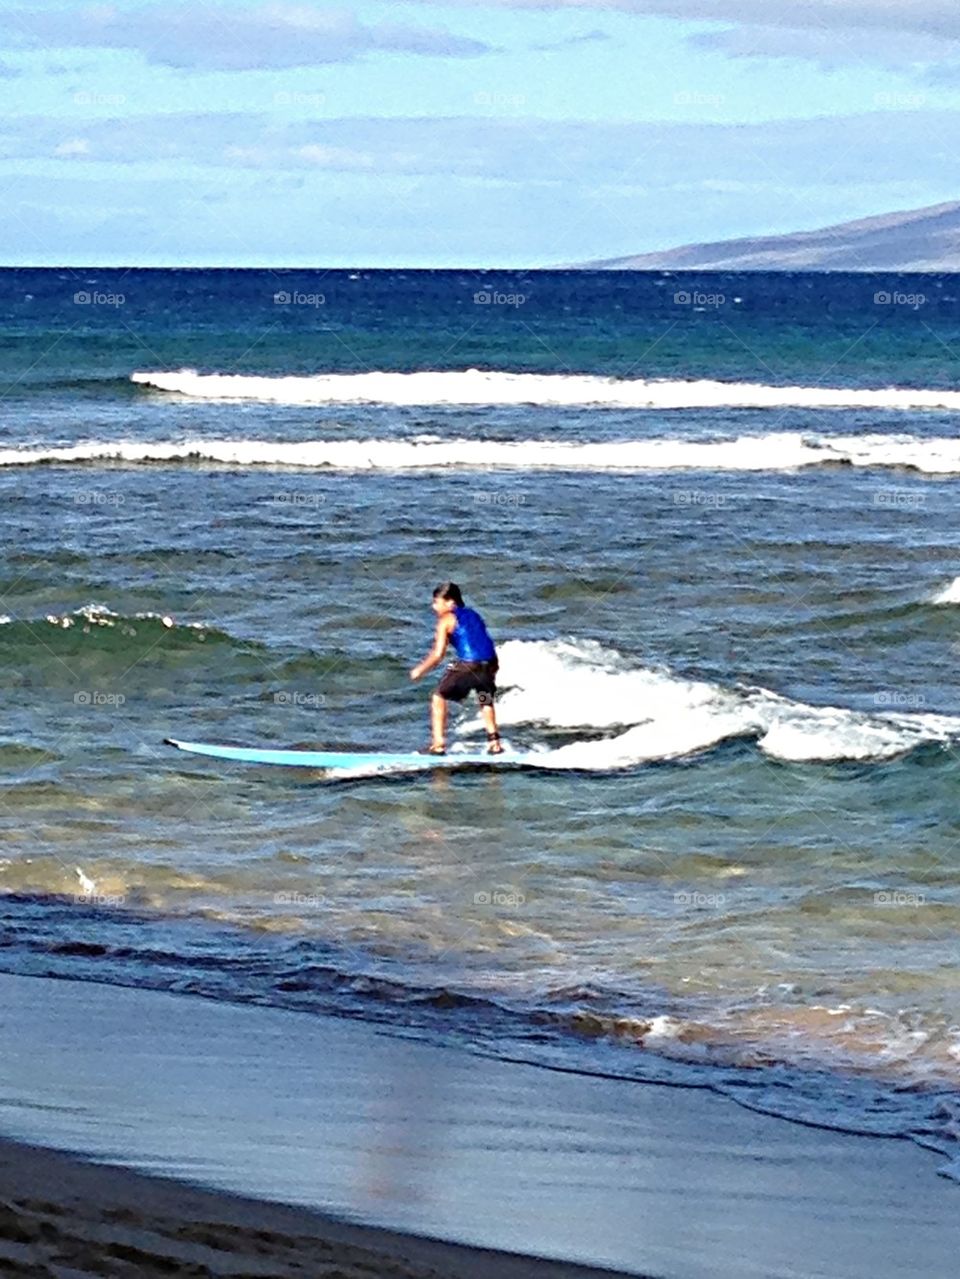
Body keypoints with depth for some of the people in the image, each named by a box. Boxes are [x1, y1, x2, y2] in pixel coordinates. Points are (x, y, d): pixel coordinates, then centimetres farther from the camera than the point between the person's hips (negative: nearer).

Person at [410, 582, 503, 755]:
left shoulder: (446, 620, 4)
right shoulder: (473, 615, 23)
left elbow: (438, 654, -1)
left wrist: (420, 670, 11)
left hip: (468, 665, -6)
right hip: (490, 664, 6)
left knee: (439, 698, 11)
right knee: (486, 701, 31)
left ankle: (438, 744, 4)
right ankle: (494, 743, 22)